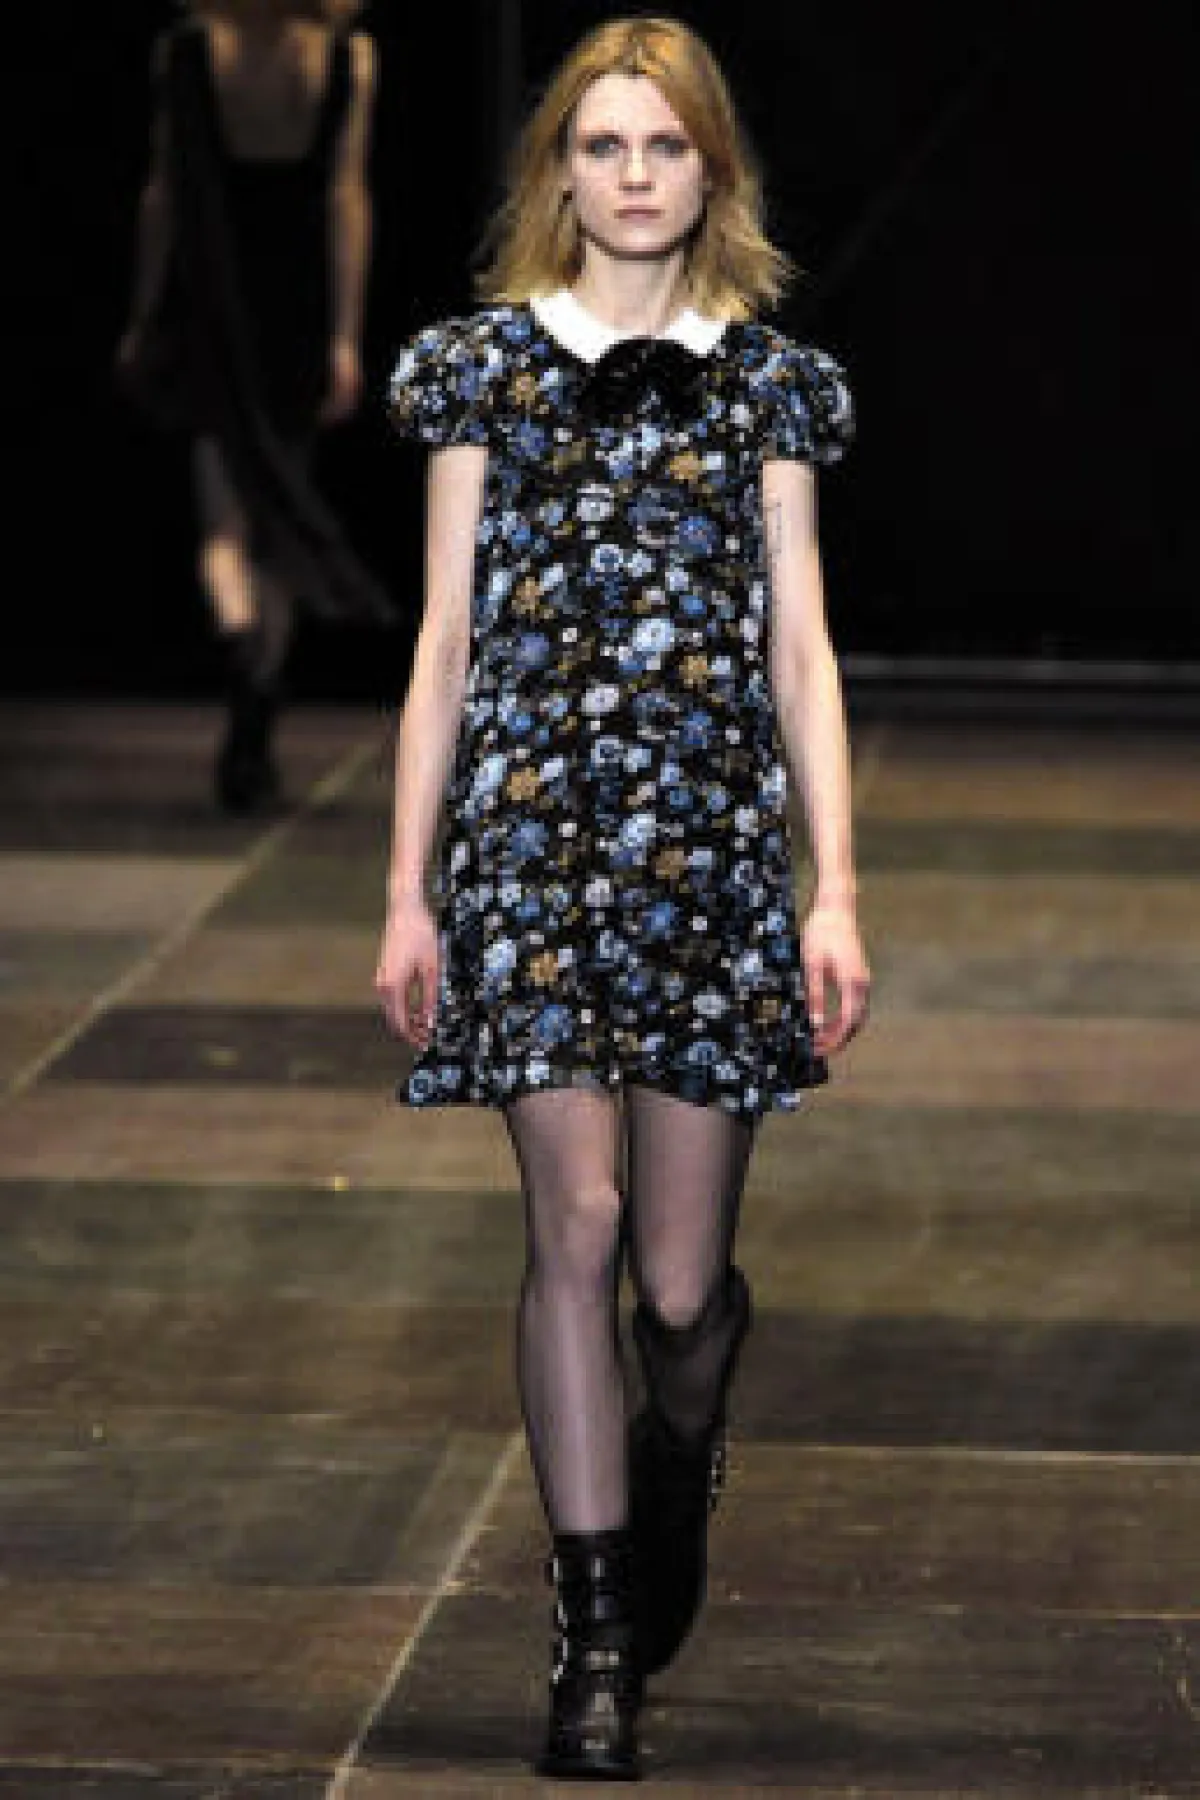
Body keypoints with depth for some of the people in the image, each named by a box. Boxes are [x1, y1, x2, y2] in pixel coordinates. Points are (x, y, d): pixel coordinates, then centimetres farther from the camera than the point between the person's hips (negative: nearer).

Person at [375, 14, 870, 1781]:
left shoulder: (767, 381, 8)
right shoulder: (487, 368, 7)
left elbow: (801, 652, 7)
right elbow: (446, 642, 7)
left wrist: (836, 894, 0)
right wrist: (409, 890, 3)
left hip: (710, 839, 1)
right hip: (530, 827, -1)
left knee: (684, 1273, -1)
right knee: (577, 1222, -8)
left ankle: (678, 1456, 34)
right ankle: (596, 1643, 0)